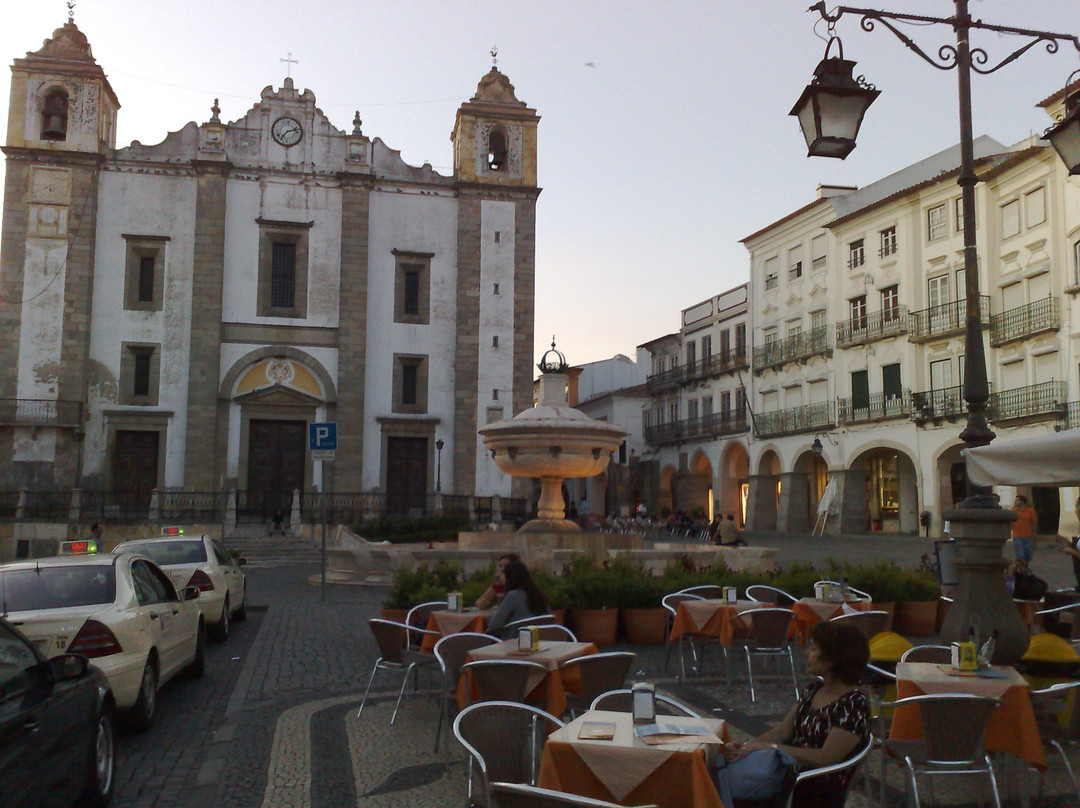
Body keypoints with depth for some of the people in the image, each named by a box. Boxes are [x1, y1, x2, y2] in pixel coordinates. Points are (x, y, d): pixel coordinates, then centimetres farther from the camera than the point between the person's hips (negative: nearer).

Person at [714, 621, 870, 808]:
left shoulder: (854, 703, -12)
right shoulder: (814, 689, 13)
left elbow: (826, 758, -18)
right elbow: (783, 730, 9)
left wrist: (770, 747, -21)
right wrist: (746, 746, -9)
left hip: (819, 792, -7)